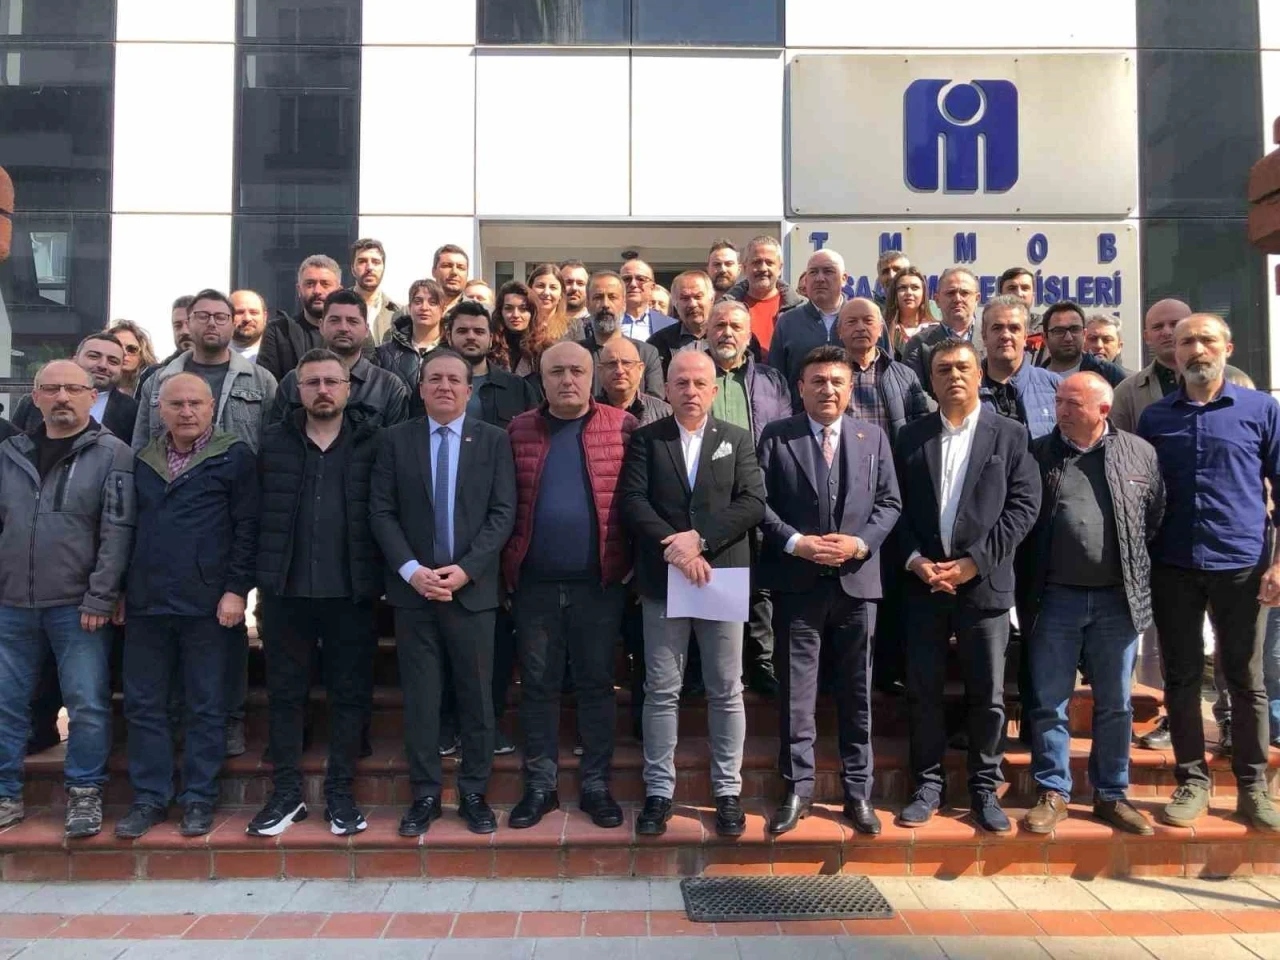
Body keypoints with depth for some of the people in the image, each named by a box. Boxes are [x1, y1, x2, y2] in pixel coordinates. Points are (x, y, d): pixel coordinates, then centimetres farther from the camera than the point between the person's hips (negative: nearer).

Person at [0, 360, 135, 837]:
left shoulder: (111, 453, -4)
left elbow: (117, 531, -9)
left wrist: (100, 597, -13)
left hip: (78, 607, -4)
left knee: (88, 706, 1)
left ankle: (84, 793, 17)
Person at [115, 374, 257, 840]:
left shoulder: (234, 456, -2)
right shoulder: (142, 460, 13)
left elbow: (246, 528, -6)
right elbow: (130, 527, 16)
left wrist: (236, 590, -12)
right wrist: (122, 590, 12)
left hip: (207, 604, -4)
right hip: (146, 603, 5)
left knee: (206, 707, 5)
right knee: (144, 705, 9)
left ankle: (199, 799, 16)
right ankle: (149, 798, 21)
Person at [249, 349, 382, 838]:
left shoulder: (373, 441, -1)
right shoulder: (273, 441, 4)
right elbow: (253, 512, 6)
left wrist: (379, 576, -7)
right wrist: (260, 572, 1)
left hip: (350, 593, -1)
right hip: (285, 591, 2)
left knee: (350, 694, 8)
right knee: (285, 693, 11)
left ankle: (340, 793, 22)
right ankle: (286, 793, 24)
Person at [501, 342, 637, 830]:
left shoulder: (623, 427, -1)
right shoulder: (518, 430, 4)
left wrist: (629, 561, -3)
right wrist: (507, 568, 1)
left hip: (599, 580, -1)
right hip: (534, 581, 2)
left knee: (596, 683, 9)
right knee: (537, 684, 10)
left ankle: (595, 784, 23)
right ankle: (540, 784, 23)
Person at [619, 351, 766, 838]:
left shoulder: (738, 439, 6)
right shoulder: (645, 439, 5)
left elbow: (753, 503, -5)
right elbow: (632, 501, -6)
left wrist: (699, 539, -15)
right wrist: (675, 547, -18)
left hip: (723, 577, 1)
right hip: (662, 580, 0)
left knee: (726, 691, 7)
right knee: (662, 691, 6)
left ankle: (728, 791, 19)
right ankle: (659, 790, 17)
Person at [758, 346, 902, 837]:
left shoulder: (873, 436, 9)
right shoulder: (776, 436, 2)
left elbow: (889, 502, 6)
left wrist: (860, 543, -10)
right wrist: (795, 542, -14)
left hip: (856, 580, 2)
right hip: (796, 582, -2)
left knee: (856, 692, 10)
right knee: (796, 691, 5)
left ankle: (857, 792, 21)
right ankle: (797, 790, 17)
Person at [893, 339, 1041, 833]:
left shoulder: (1010, 434, 3)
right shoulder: (911, 437, 9)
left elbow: (1024, 504, -4)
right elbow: (898, 506, 6)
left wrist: (974, 561, -11)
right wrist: (916, 560, -9)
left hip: (984, 583, -1)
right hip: (923, 583, 2)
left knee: (987, 694, 5)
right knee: (923, 690, 6)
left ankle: (984, 788, 21)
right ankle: (928, 785, 20)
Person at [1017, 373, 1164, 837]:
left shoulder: (1140, 454, 2)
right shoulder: (1037, 453, 1)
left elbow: (1156, 516, 7)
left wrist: (1134, 569, 3)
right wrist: (1027, 590, -1)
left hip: (1118, 598, 1)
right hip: (1055, 598, -1)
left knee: (1115, 704, 11)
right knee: (1049, 702, 5)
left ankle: (1111, 795, 25)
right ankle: (1053, 793, 18)